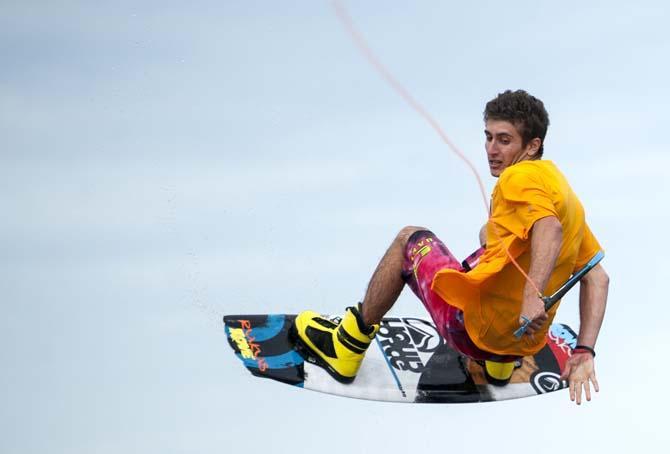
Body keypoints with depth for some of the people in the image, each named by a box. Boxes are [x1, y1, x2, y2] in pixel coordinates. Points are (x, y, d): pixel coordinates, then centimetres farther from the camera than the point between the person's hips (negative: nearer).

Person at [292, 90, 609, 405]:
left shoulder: (521, 176, -12)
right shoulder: (566, 195, 13)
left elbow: (549, 229, -32)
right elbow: (597, 277, 11)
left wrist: (532, 296, -44)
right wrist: (584, 352, 6)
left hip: (472, 326, -8)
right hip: (523, 343, 8)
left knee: (410, 239, 18)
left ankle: (346, 348, 25)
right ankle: (499, 362, 30)